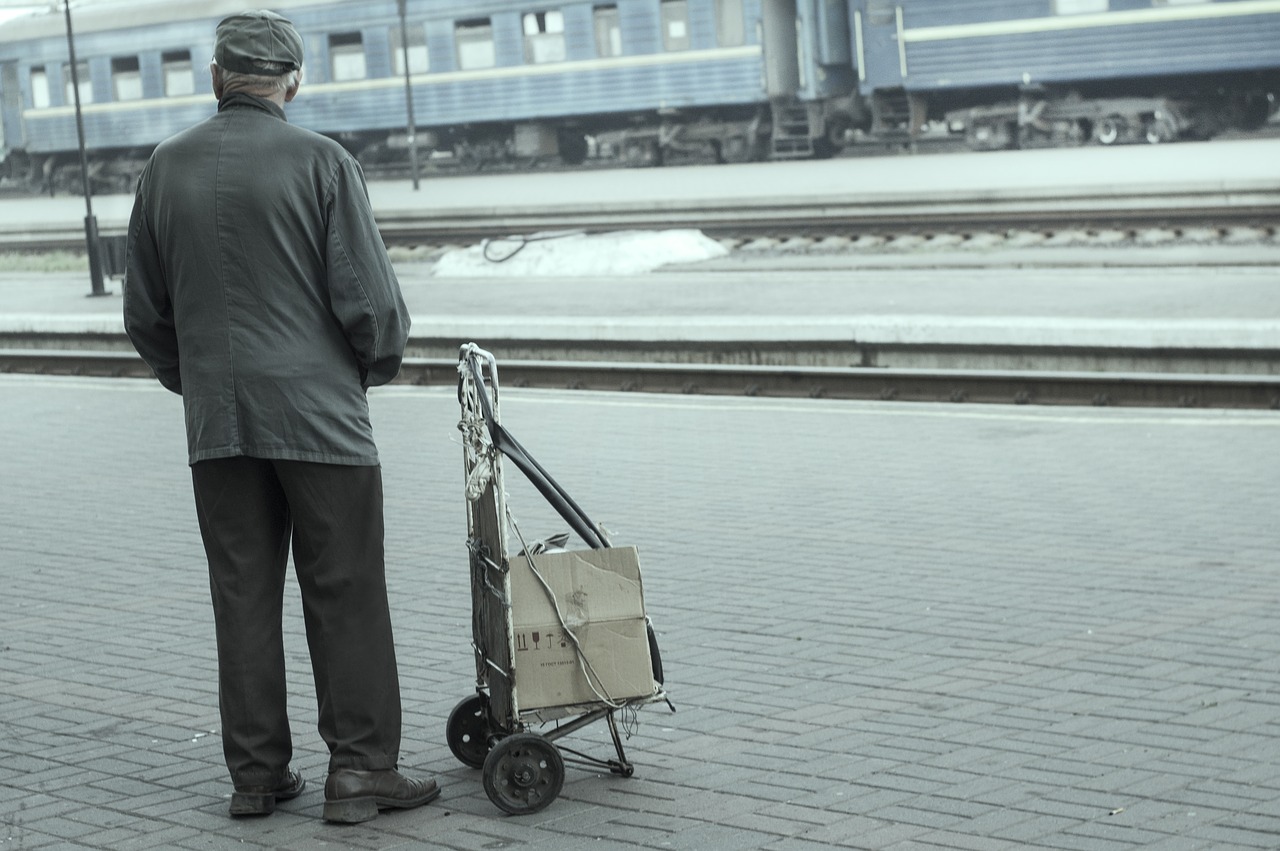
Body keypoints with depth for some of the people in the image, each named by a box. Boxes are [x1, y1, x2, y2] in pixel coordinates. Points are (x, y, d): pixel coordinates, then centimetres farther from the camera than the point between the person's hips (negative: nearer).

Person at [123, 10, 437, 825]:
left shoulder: (166, 168, 4)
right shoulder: (322, 163, -8)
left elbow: (145, 311, 10)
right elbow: (370, 298, -10)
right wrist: (379, 363, 10)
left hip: (217, 422, 4)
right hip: (319, 415, -4)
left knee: (243, 597, 10)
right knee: (346, 597, 2)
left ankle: (257, 772, 14)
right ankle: (361, 768, 3)